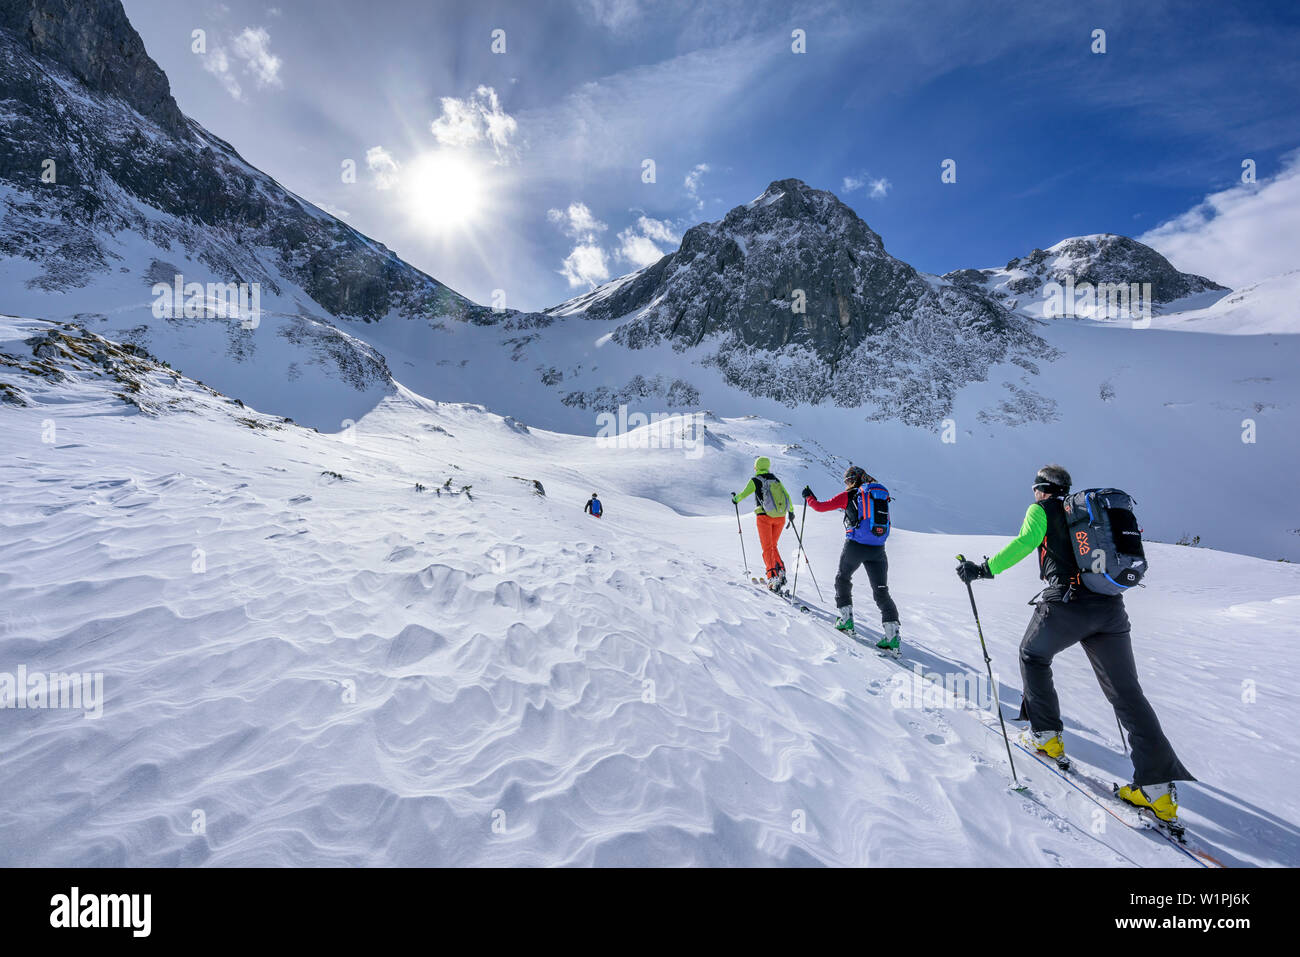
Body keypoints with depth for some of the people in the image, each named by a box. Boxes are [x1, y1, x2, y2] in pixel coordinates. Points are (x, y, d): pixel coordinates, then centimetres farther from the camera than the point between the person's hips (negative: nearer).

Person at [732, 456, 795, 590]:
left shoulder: (755, 480, -2)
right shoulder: (776, 480, 12)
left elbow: (743, 493, -1)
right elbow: (787, 496, 13)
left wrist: (735, 499, 20)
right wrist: (791, 511, 25)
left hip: (765, 516, -4)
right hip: (780, 517, 4)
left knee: (767, 548, 0)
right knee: (773, 546, 19)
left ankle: (773, 576, -14)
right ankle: (781, 571, 4)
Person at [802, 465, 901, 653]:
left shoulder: (849, 496, -1)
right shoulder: (882, 494, 11)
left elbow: (820, 507, 4)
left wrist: (808, 497, 23)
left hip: (855, 546, -3)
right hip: (877, 549, 3)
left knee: (843, 579, 21)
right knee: (881, 591, 7)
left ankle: (846, 619, 21)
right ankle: (892, 633, -3)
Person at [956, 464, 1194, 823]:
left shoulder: (1042, 510, 5)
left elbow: (1025, 542, -12)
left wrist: (984, 569, -10)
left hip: (1067, 605, -6)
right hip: (1111, 606, 6)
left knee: (1033, 655, 20)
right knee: (1127, 693, 8)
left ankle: (1045, 734, 21)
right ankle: (1157, 785, 3)